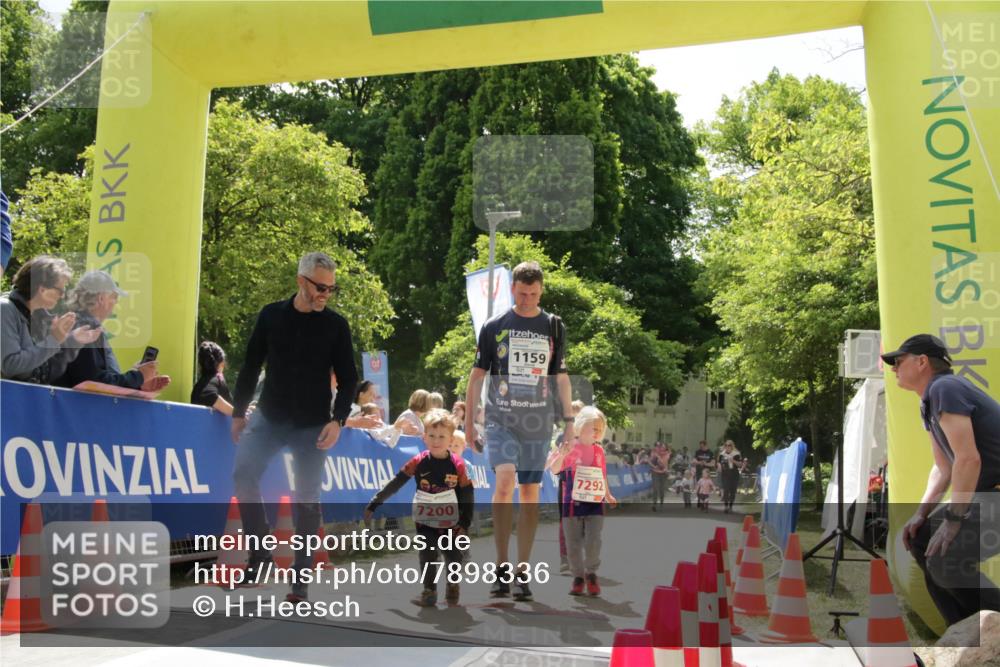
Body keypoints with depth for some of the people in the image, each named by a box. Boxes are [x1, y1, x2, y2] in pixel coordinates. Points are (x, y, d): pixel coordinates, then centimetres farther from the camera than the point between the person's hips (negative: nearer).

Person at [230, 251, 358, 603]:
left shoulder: (336, 325, -2)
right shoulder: (271, 315, 1)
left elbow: (348, 378, 0)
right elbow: (251, 366, 7)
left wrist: (337, 420, -12)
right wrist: (239, 412, 7)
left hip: (312, 425, -1)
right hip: (269, 416, 1)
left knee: (306, 498, -2)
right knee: (243, 472, -17)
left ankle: (300, 577, 8)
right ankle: (260, 550, -1)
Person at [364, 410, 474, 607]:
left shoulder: (457, 465, -11)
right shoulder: (418, 462, -9)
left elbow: (467, 495, -4)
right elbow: (395, 484, -4)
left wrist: (465, 522, -5)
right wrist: (374, 504, -3)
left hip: (451, 522, 0)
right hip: (425, 522, 0)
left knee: (453, 557, 10)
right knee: (427, 557, -3)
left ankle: (452, 587, 32)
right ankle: (429, 592, 8)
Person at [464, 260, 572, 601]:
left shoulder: (554, 327, 8)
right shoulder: (494, 326, 4)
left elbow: (561, 376, 13)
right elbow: (478, 374, 8)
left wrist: (569, 420, 7)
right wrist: (468, 421, 6)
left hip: (538, 422, 2)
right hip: (501, 419, -2)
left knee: (530, 493, 4)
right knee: (505, 480, -20)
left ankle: (522, 571, 13)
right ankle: (502, 567, -10)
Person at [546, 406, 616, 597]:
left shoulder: (599, 450, 8)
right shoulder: (569, 447, -5)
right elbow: (553, 470, -10)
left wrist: (608, 496, 21)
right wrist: (562, 454, -25)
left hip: (595, 503, 2)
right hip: (572, 503, -2)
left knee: (593, 542, -6)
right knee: (573, 544, 5)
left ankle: (591, 573, 16)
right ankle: (578, 576, 21)